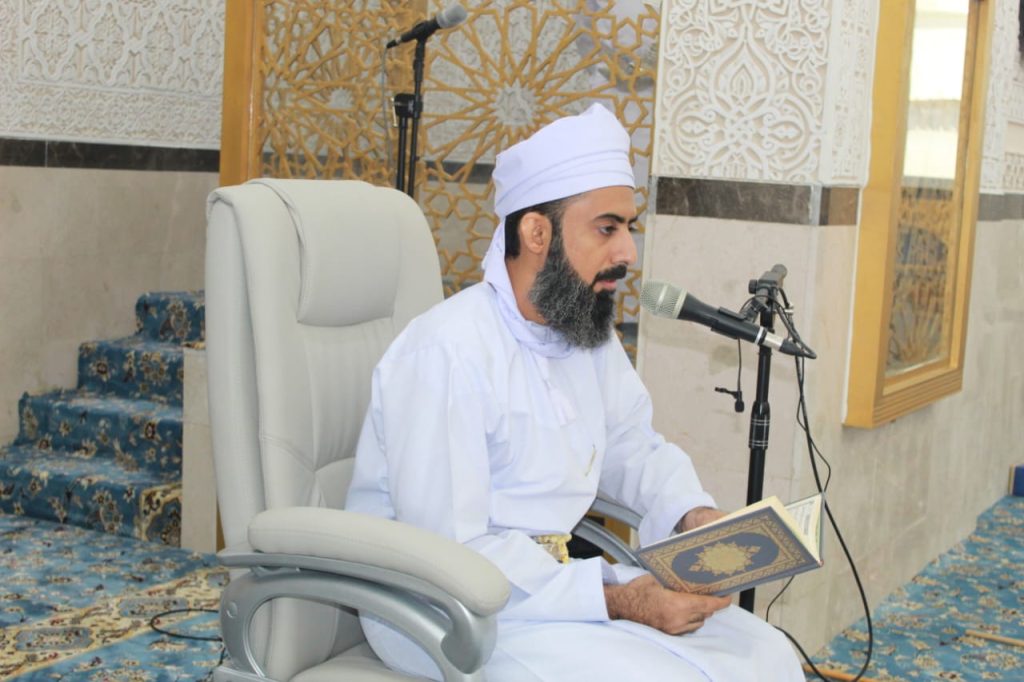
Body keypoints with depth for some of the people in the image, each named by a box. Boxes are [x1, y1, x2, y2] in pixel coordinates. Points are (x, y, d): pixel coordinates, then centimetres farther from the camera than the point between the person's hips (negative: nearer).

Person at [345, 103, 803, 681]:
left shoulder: (591, 334, 6)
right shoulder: (447, 352, -22)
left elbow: (633, 445, 17)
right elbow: (449, 553, -25)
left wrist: (695, 514, -5)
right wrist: (616, 600, -27)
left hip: (554, 581, 8)